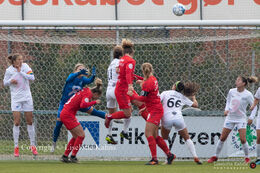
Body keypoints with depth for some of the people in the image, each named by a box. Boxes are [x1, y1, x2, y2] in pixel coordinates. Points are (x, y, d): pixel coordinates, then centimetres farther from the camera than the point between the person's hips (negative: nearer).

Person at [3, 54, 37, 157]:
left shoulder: (25, 66, -2)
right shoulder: (9, 70, -4)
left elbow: (32, 78, -10)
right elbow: (5, 83, 6)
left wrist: (20, 72, -16)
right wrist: (11, 81, -15)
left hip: (27, 98, 2)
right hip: (16, 98, -2)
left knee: (30, 121, 5)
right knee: (17, 122, -8)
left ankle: (33, 145, 15)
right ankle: (16, 147, -2)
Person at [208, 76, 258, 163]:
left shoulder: (248, 95, -12)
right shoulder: (232, 91, -1)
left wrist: (251, 117, -12)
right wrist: (226, 109, -1)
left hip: (241, 119, -3)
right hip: (230, 118, 3)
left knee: (243, 139, -12)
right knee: (222, 138, 4)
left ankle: (247, 157, 7)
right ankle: (215, 156, 17)